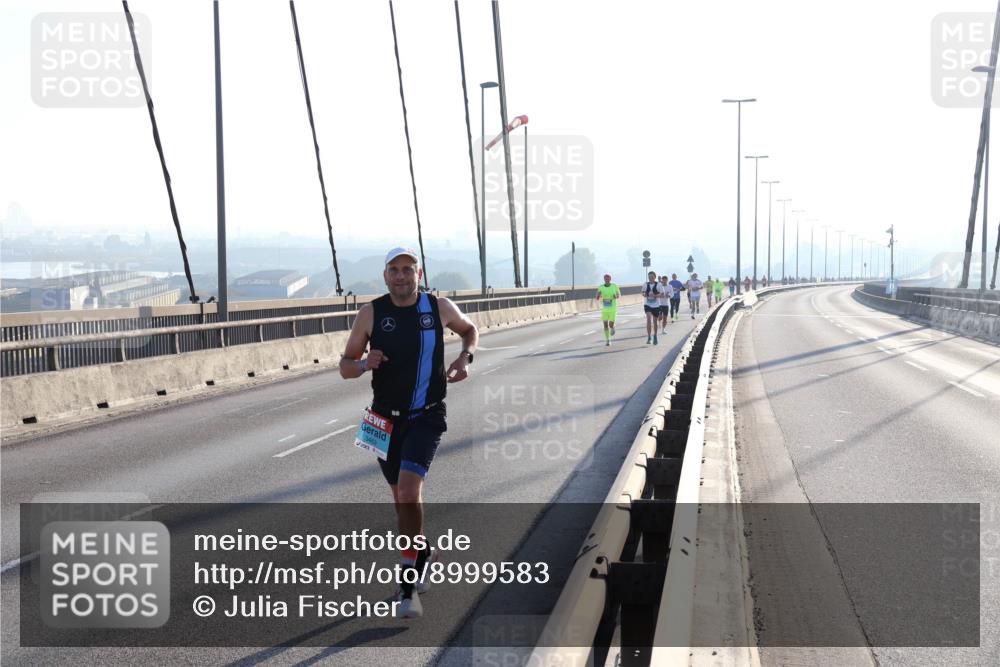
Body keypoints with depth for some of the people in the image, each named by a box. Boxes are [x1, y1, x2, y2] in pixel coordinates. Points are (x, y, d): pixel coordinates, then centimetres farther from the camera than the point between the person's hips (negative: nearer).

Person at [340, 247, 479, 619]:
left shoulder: (440, 308, -2)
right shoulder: (371, 314, -4)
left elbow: (469, 329, 20)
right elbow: (345, 367, -1)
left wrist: (464, 358, 1)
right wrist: (364, 364, -23)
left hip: (426, 417, -2)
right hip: (386, 420, 3)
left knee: (409, 491, -20)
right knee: (401, 497, 16)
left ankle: (408, 585, -14)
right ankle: (423, 553, 44)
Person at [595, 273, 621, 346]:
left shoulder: (614, 286, -7)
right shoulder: (600, 287, -2)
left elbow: (619, 296, 5)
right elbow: (597, 299, -1)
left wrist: (616, 296, -19)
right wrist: (598, 294, -24)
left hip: (613, 309, -2)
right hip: (604, 309, 2)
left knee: (611, 325, -6)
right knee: (605, 325, -3)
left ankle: (612, 327, 32)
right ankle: (607, 340, 9)